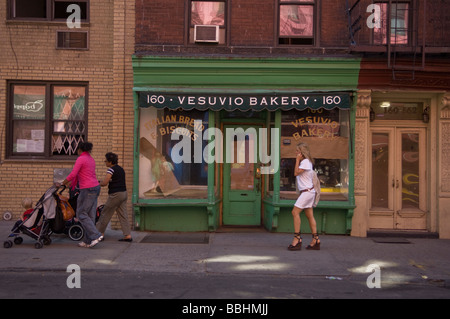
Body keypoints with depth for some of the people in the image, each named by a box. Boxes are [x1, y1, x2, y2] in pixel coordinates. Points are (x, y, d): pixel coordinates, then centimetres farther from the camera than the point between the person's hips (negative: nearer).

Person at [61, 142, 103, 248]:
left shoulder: (80, 159, -9)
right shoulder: (91, 159, 18)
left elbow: (73, 174, -17)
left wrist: (62, 184, -3)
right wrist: (71, 183, 29)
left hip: (87, 190, -9)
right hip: (95, 187, 9)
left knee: (81, 214, -1)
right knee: (90, 215, 9)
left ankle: (96, 235, -9)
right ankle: (87, 241, 13)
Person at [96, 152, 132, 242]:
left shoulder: (111, 169, -12)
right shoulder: (121, 169, 14)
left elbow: (104, 182, -17)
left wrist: (98, 183, 3)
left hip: (115, 194, -8)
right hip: (124, 193, 8)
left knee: (105, 214, 5)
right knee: (123, 215, 7)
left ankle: (100, 233, 14)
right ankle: (128, 235, 3)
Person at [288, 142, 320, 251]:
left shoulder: (306, 161, -13)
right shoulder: (304, 161, 16)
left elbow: (296, 173, -16)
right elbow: (297, 174, 17)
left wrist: (297, 160, -13)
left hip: (307, 191, -10)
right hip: (307, 192, 10)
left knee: (295, 212, -12)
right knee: (310, 215, 10)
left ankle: (297, 238, -10)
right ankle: (315, 240, 12)